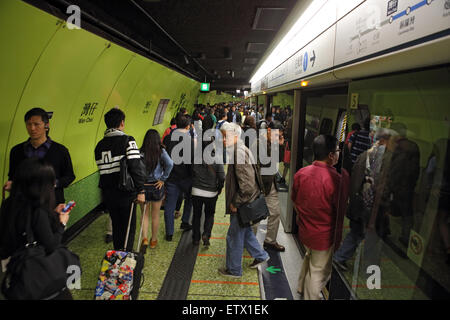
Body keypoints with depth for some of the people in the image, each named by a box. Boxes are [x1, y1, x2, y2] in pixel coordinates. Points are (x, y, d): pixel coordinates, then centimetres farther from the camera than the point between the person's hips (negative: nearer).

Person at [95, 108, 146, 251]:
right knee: (129, 226, 10)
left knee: (116, 225, 21)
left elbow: (102, 169, 8)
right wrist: (140, 190, -19)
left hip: (108, 193, 6)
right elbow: (136, 166, -22)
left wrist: (106, 187, 16)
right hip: (125, 192, -5)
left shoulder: (100, 145, 5)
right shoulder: (127, 140, -14)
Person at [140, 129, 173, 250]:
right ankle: (154, 240, 29)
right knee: (155, 215, 16)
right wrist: (163, 179, -11)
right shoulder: (161, 151, -9)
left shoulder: (141, 152, -8)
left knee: (145, 214, 17)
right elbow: (170, 164, -22)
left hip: (143, 186, 0)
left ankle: (144, 239, 6)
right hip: (157, 186, 0)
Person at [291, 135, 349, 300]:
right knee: (319, 272, 15)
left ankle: (302, 287, 52)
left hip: (304, 230, 7)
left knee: (309, 256, 32)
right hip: (324, 236, -6)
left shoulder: (301, 173, -8)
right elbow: (342, 211, -17)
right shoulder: (338, 178, -27)